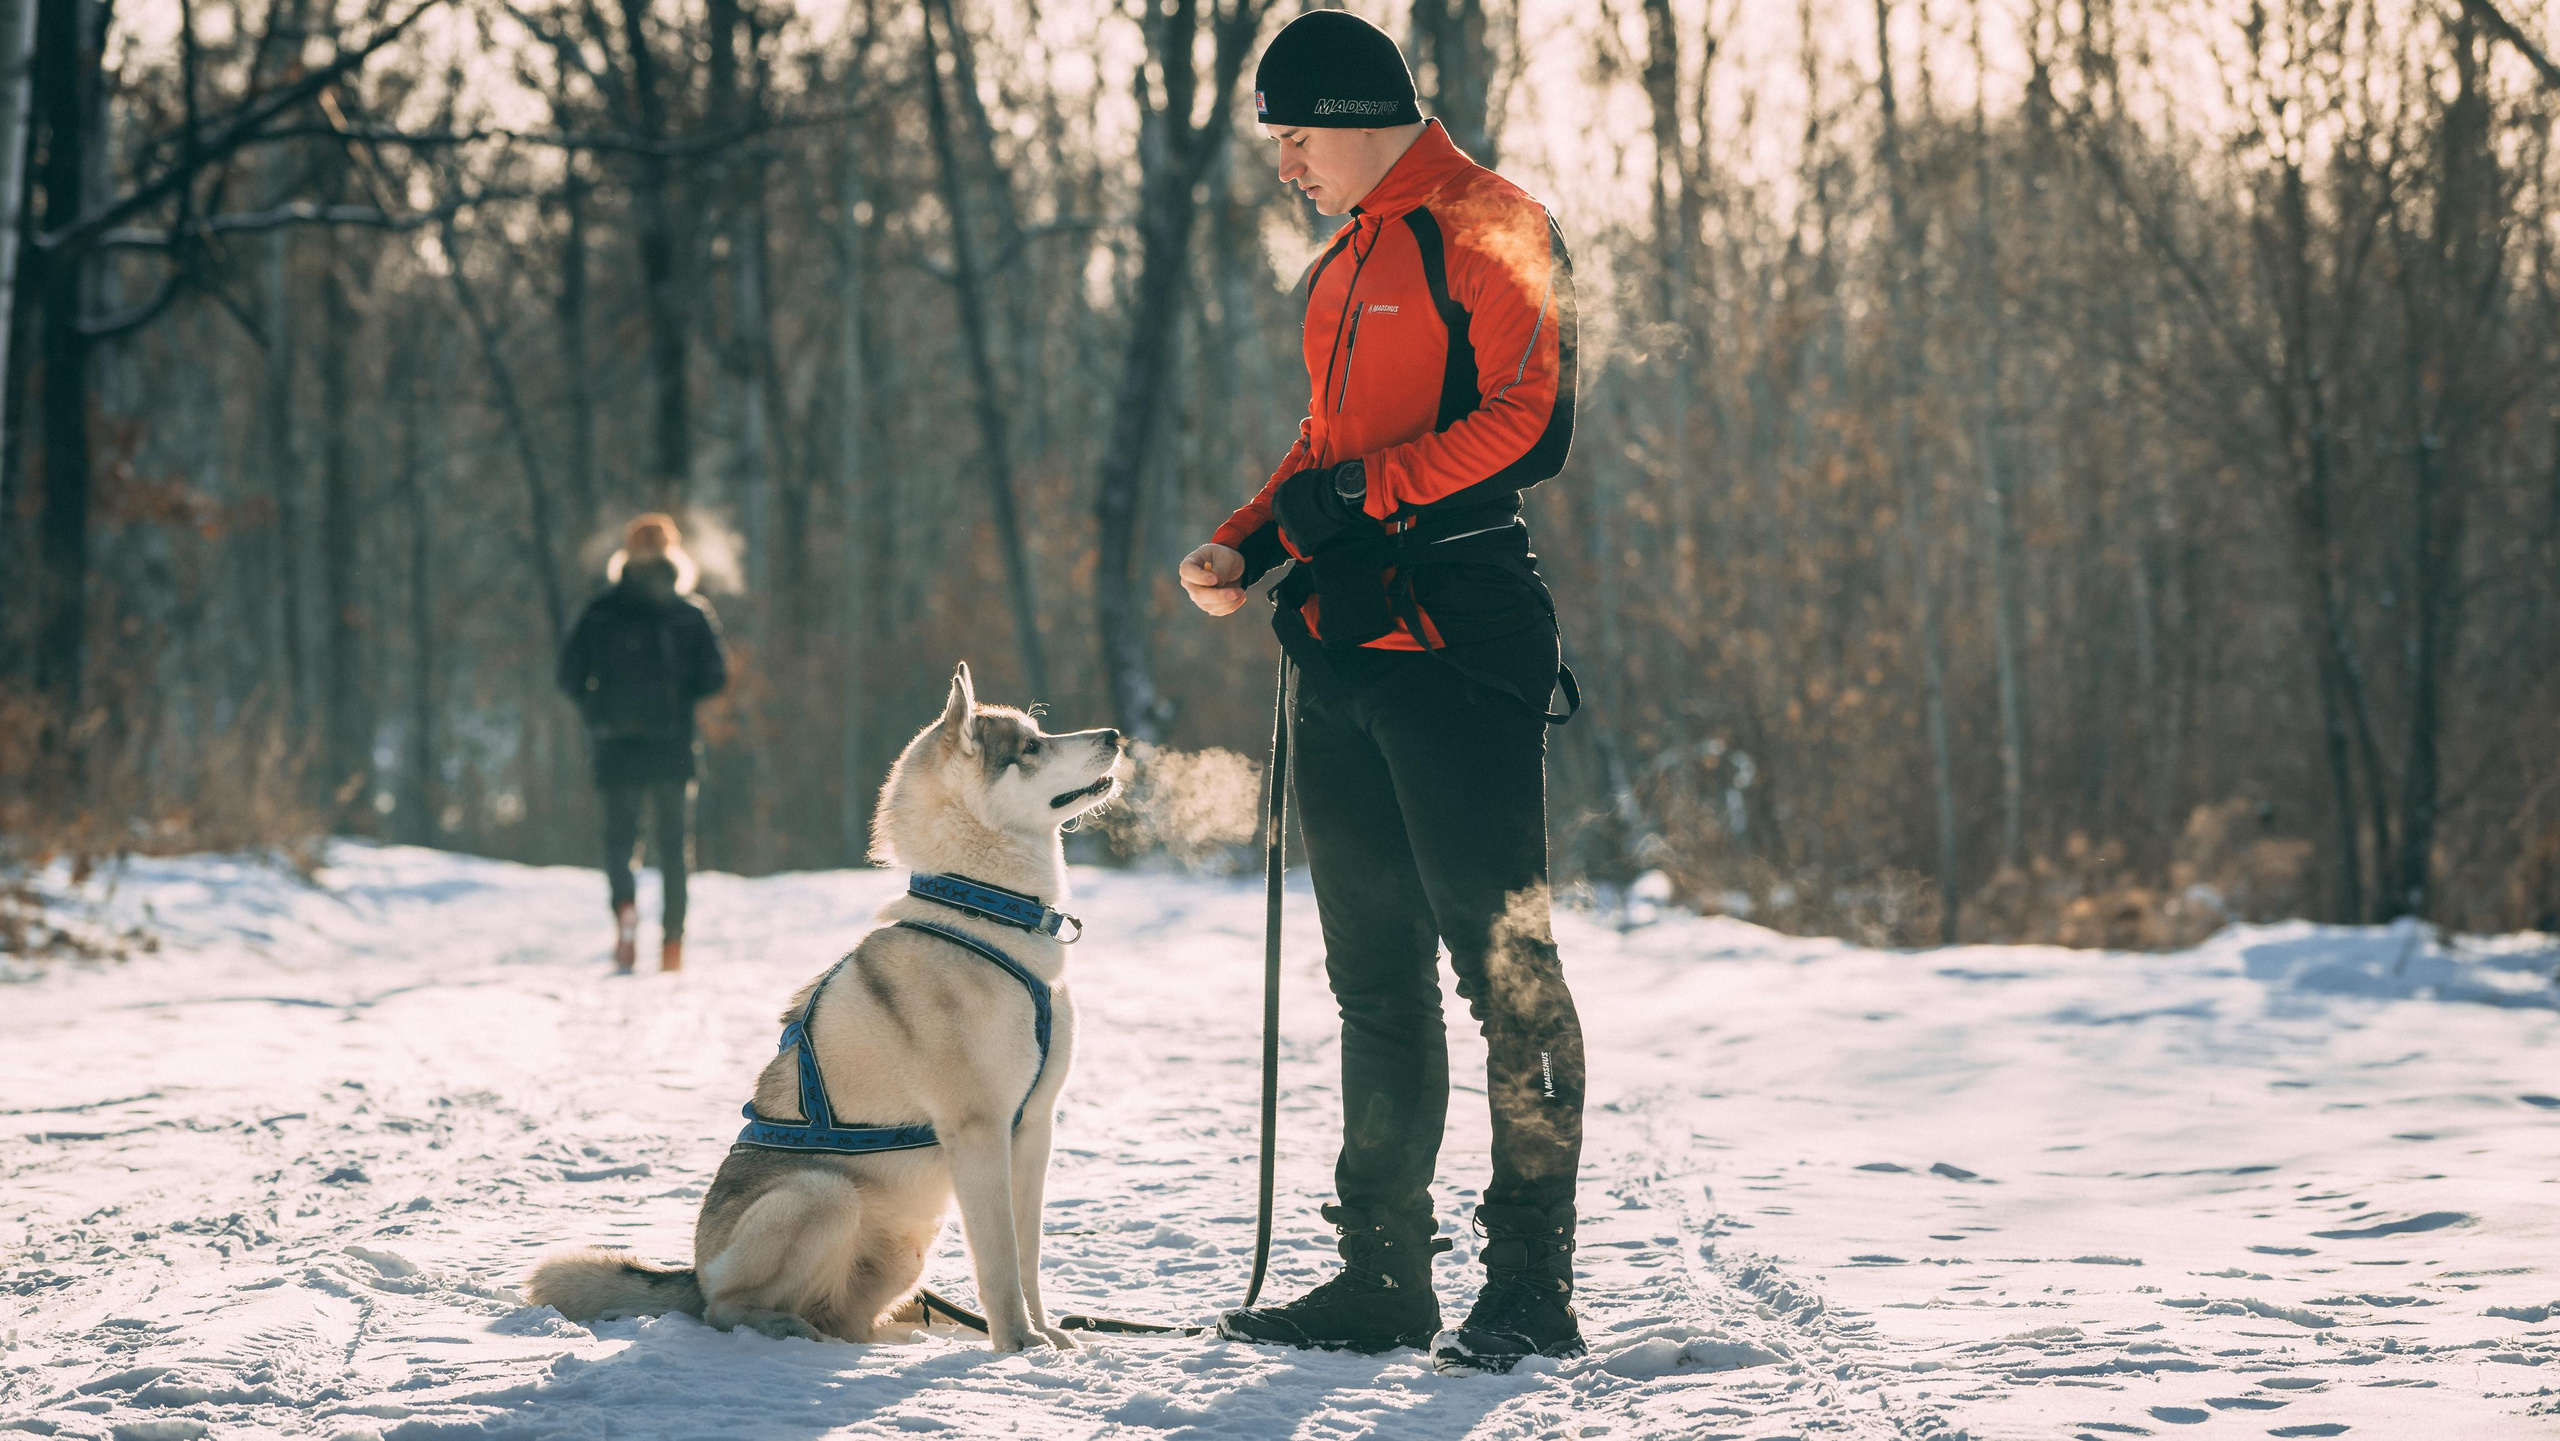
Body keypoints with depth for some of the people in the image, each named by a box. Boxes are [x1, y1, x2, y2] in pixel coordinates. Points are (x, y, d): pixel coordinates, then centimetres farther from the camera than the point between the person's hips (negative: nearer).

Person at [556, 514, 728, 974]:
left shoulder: (600, 612, 2)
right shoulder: (692, 613, 1)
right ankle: (671, 944, 3)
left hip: (615, 744, 0)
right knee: (672, 842, 9)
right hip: (673, 745, 0)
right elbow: (715, 676, -4)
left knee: (619, 835, 8)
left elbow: (570, 673, -1)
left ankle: (624, 904, -21)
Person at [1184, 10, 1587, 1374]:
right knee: (1374, 971, 10)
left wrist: (1365, 491, -17)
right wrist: (1246, 543, 11)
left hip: (1457, 633, -9)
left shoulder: (1487, 227, -6)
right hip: (1345, 646, 9)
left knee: (1501, 954, -7)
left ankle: (1532, 1285, -4)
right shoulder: (1341, 268, 22)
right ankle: (1382, 1273, 15)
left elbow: (1525, 422, -15)